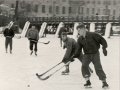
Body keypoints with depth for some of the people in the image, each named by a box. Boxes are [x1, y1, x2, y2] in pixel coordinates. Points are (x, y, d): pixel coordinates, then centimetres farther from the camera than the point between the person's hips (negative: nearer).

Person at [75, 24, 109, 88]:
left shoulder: (92, 35, -17)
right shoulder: (80, 39, -2)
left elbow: (102, 40, -12)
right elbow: (79, 49, 3)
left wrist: (104, 48, -21)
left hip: (95, 53, -4)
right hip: (87, 54, 4)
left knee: (98, 68, -11)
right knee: (84, 66, -17)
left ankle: (104, 82, 3)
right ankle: (88, 81, -5)